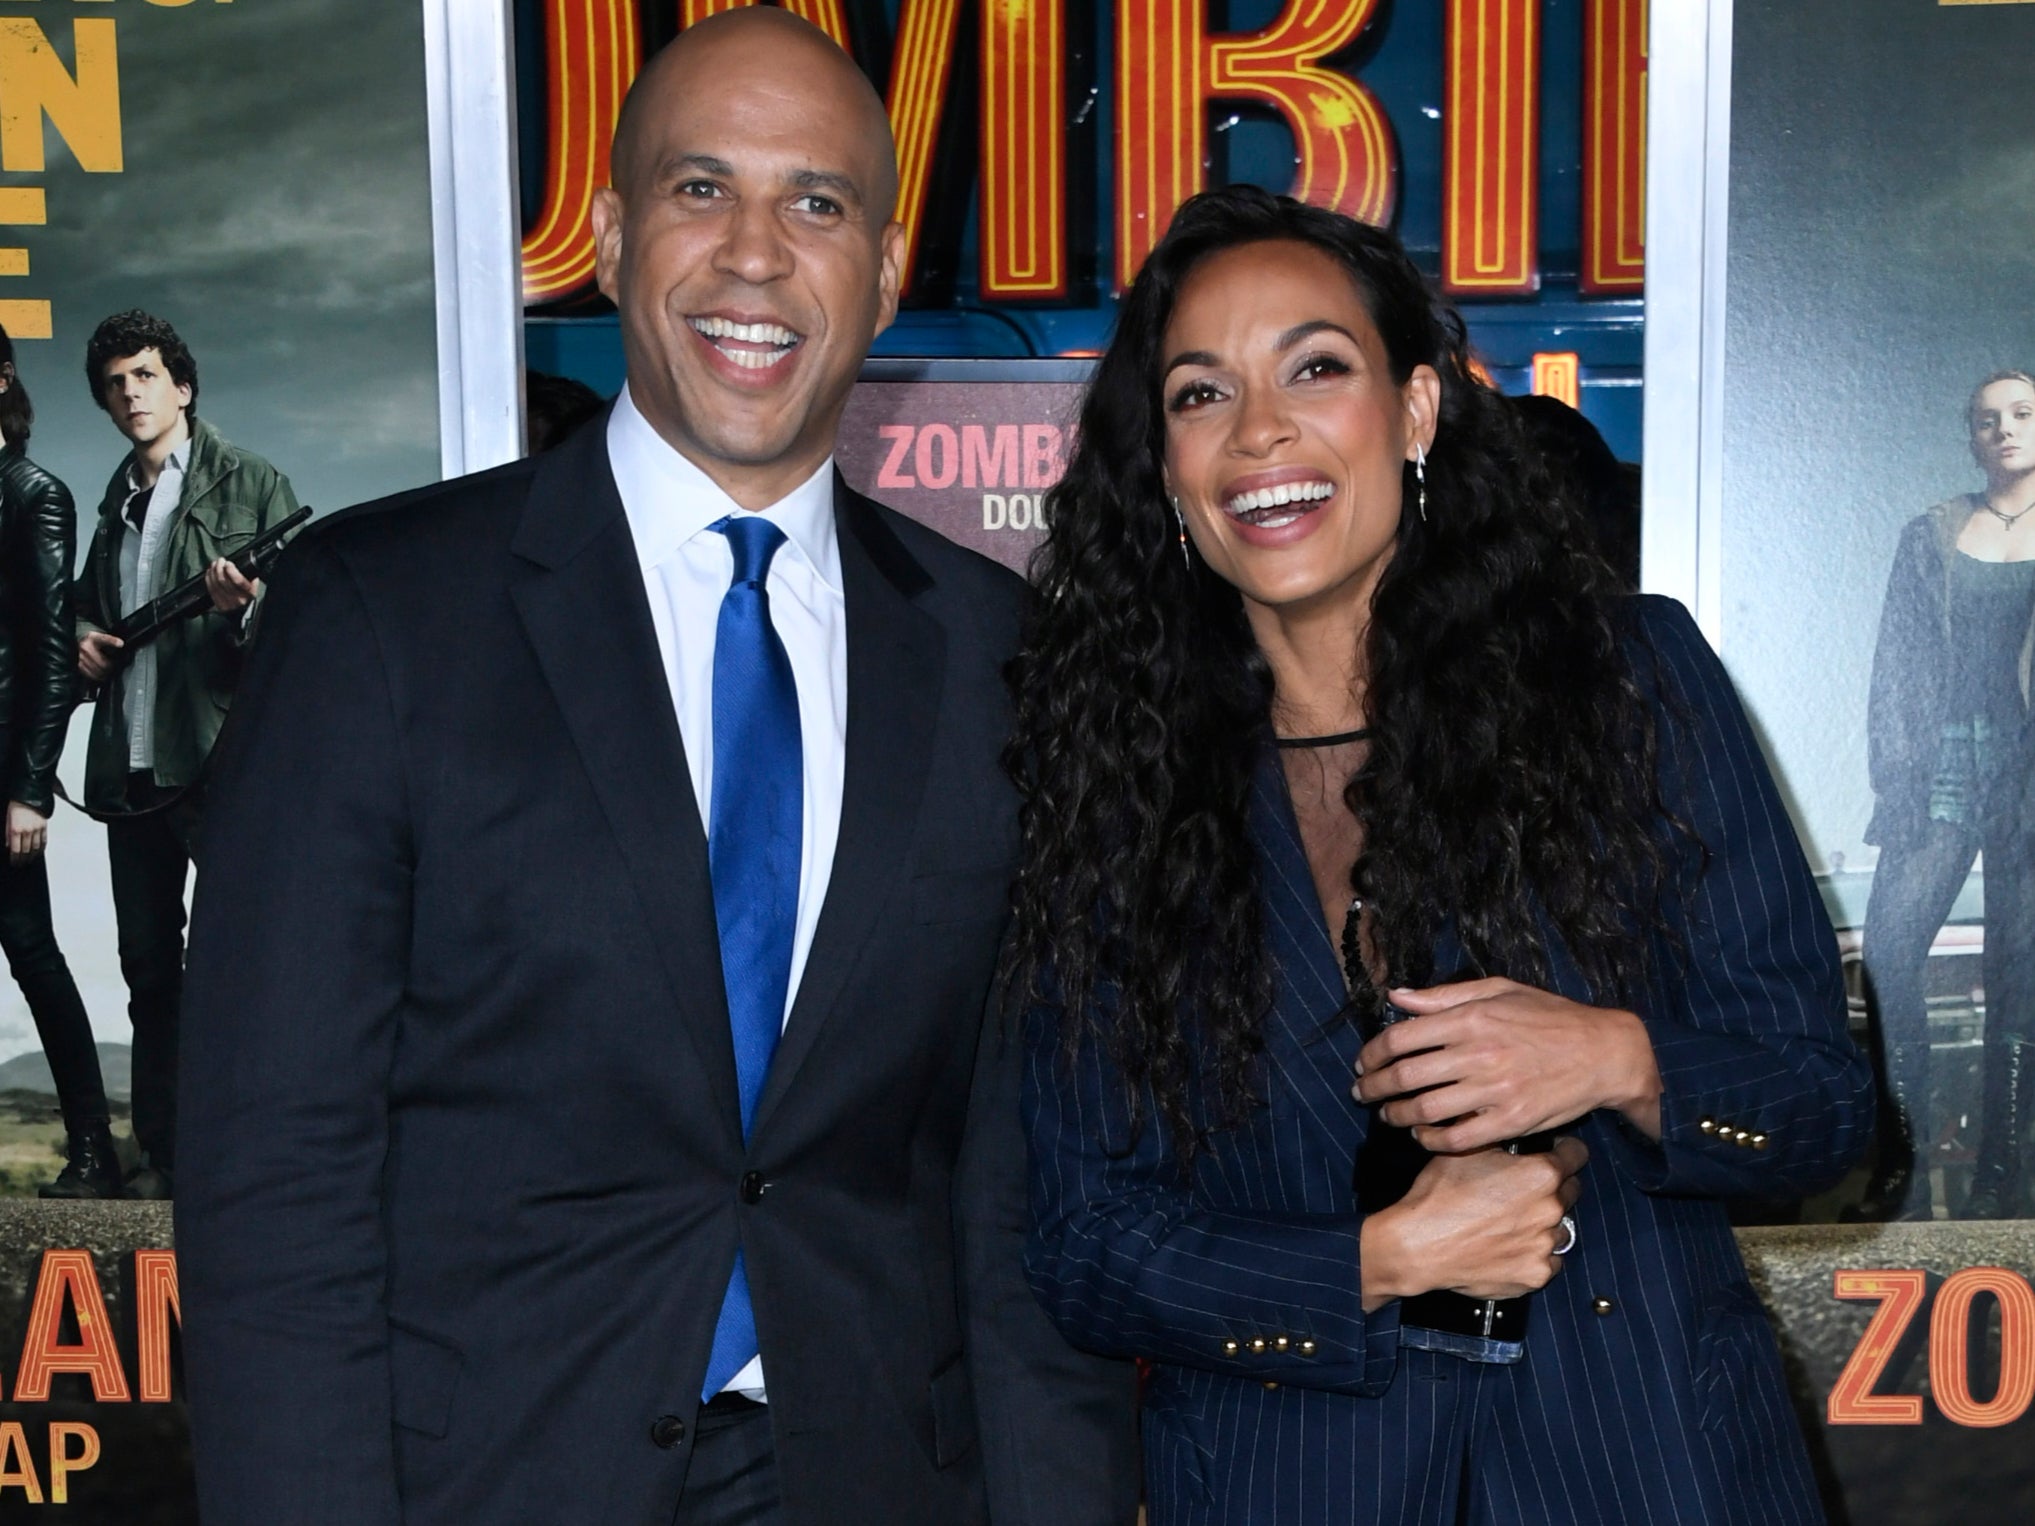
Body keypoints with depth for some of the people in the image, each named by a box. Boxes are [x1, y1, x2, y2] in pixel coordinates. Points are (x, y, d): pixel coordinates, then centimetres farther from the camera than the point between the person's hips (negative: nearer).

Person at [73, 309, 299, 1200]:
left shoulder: (252, 486, -1)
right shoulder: (117, 502, 17)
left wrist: (244, 608, -26)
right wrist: (84, 640, 8)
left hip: (222, 760, -6)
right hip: (130, 768, 6)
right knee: (150, 969, 11)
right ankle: (164, 1153, 21)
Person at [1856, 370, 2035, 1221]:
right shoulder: (1931, 537, 12)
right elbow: (1895, 664, 7)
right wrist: (1896, 779, -4)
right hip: (1946, 767, 1)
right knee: (1888, 953, -14)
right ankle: (1901, 1172, -8)